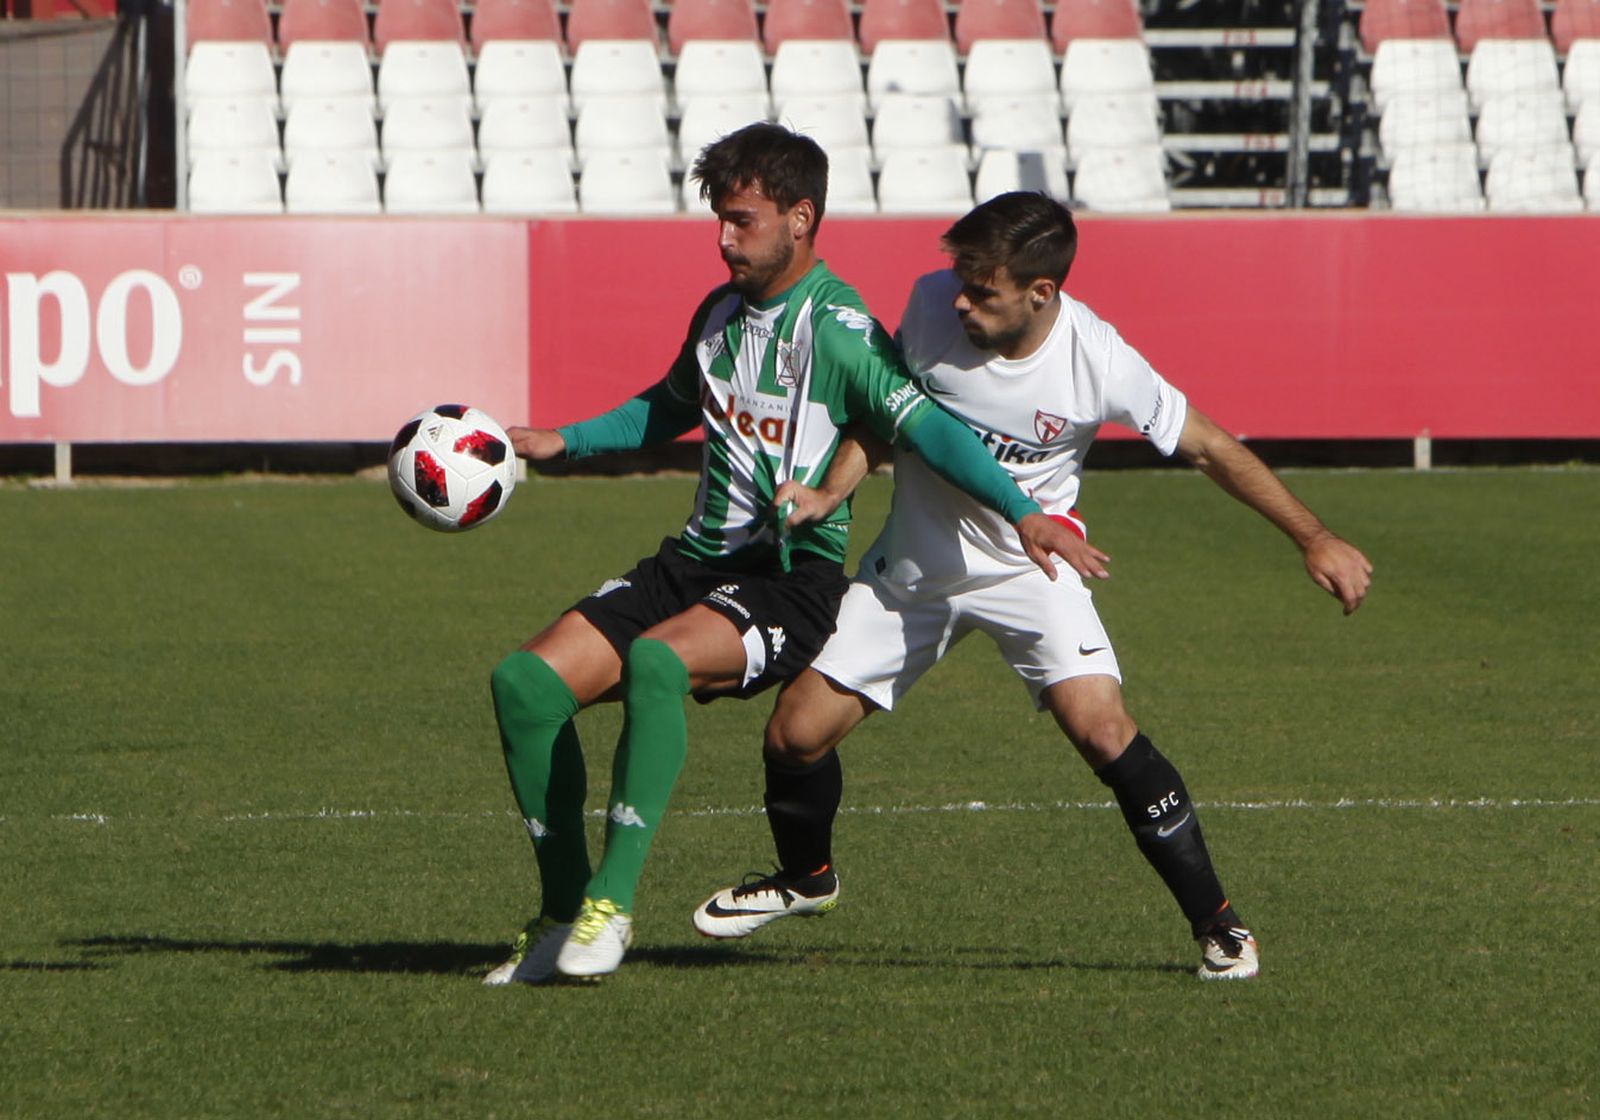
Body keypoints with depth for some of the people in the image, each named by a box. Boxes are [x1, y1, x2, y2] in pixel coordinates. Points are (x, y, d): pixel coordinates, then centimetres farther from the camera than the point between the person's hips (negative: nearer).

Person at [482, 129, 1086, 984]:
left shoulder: (835, 328, -11)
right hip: (695, 561, 8)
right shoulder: (721, 313, 13)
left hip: (793, 581, -8)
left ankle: (611, 904, -30)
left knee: (654, 661, -37)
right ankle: (562, 912, 2)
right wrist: (563, 442, 26)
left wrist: (1020, 511, -34)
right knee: (525, 684, -9)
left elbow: (922, 422, -22)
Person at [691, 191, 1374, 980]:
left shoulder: (1096, 360, -24)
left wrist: (1314, 539, -9)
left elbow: (1208, 447, -12)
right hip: (914, 563, 3)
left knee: (1102, 728, -24)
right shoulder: (933, 306, -17)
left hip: (1030, 564, -3)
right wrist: (829, 492, -16)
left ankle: (1215, 923, -11)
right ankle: (806, 878, 32)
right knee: (796, 733, -1)